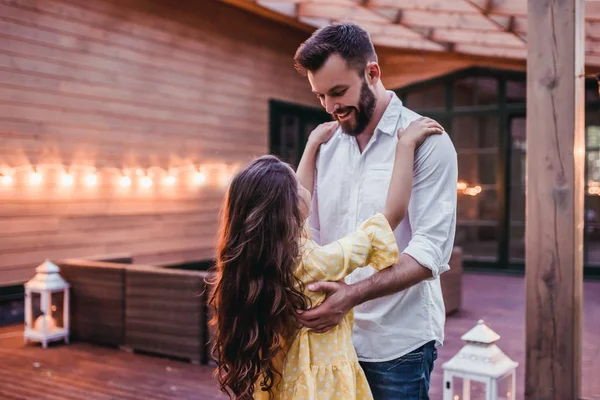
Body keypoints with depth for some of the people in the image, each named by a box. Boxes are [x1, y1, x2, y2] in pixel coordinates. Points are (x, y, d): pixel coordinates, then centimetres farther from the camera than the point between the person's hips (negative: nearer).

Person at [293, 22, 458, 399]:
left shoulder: (427, 141, -9)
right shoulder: (325, 145, 8)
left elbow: (430, 251, -17)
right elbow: (312, 236, 8)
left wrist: (352, 294, -29)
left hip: (399, 341, -4)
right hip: (334, 335, 5)